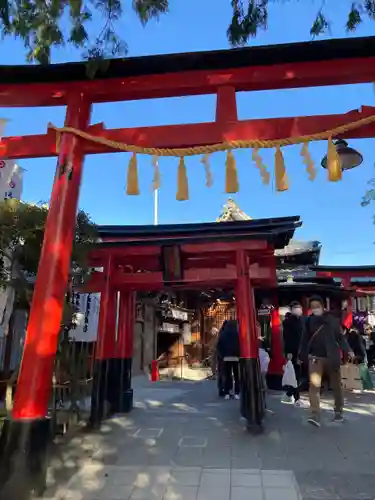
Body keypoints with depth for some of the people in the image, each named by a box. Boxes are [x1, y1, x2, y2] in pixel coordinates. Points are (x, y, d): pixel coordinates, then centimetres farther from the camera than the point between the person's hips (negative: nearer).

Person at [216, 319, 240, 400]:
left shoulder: (222, 334, -2)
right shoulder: (238, 334, -8)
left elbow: (218, 346, 1)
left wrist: (221, 355, 8)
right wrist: (240, 355, 4)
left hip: (226, 358, 2)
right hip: (236, 357, -1)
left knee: (227, 375, 7)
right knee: (236, 375, 7)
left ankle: (227, 393, 5)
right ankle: (236, 393, 5)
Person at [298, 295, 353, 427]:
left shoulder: (332, 320, -3)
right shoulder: (309, 321, 1)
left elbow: (340, 337, -1)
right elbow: (305, 339, 6)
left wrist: (347, 350, -15)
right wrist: (302, 355, 8)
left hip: (331, 357, 0)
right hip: (315, 357, 0)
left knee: (336, 385, 13)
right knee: (314, 385, -11)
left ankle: (338, 412, 32)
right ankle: (315, 415, -12)